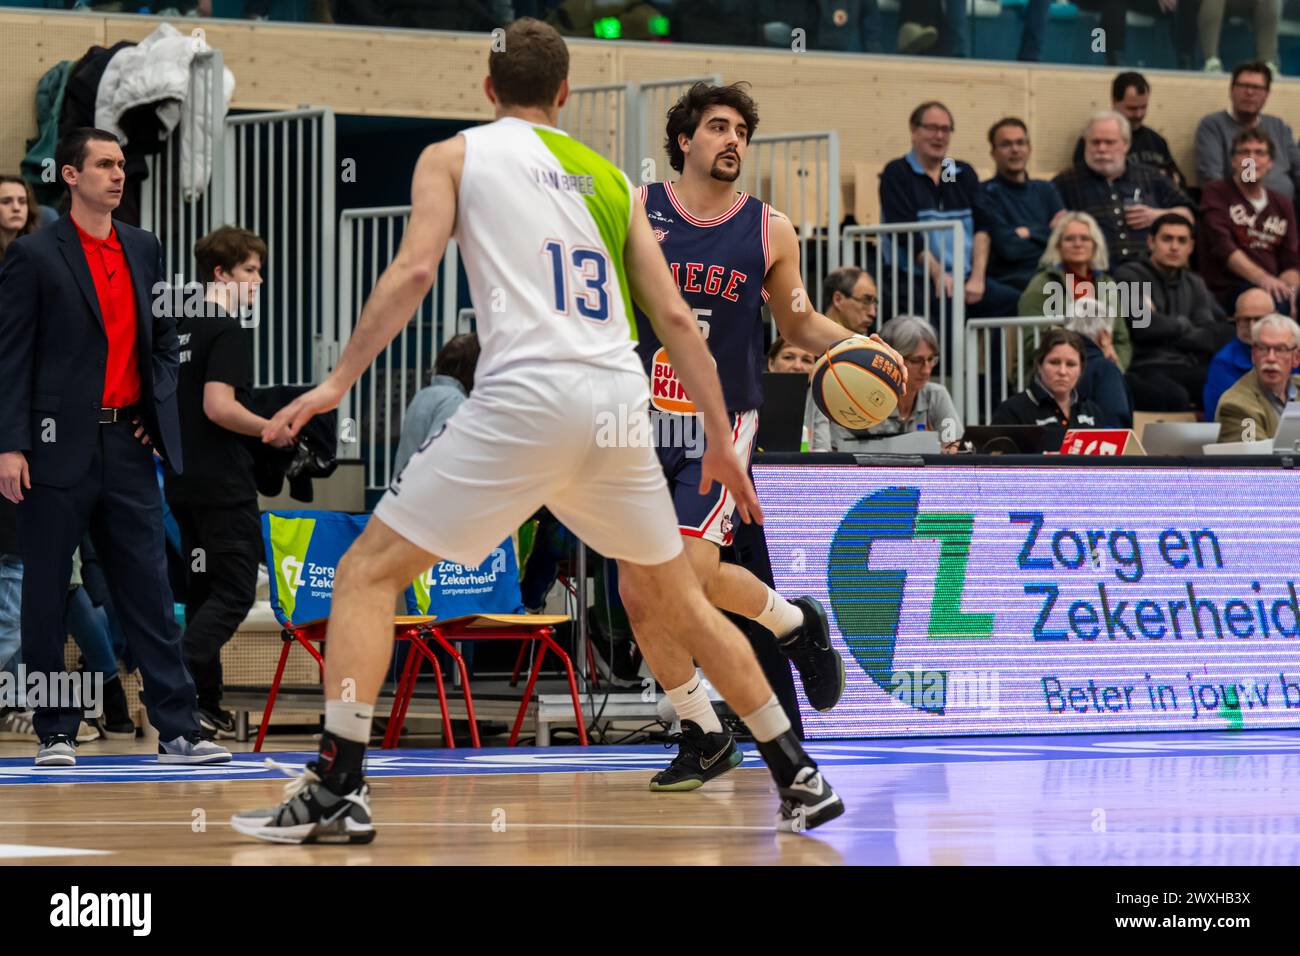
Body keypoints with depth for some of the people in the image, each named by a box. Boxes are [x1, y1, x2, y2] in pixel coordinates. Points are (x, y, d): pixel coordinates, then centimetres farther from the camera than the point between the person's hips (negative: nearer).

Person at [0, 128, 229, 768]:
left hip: (129, 445, 4)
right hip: (60, 446, -4)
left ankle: (178, 731, 1)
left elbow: (164, 338, 21)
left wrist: (159, 408, 7)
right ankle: (56, 733, 10)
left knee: (149, 593, 2)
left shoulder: (143, 249, 14)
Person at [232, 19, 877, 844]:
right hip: (622, 399, 4)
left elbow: (415, 270, -4)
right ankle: (801, 780, 26)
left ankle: (338, 790, -9)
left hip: (528, 397, -4)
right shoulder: (609, 179, 22)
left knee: (368, 573, 4)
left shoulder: (456, 156, 12)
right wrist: (722, 442, 21)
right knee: (674, 602, 23)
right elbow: (674, 317, 17)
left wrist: (339, 381, -3)